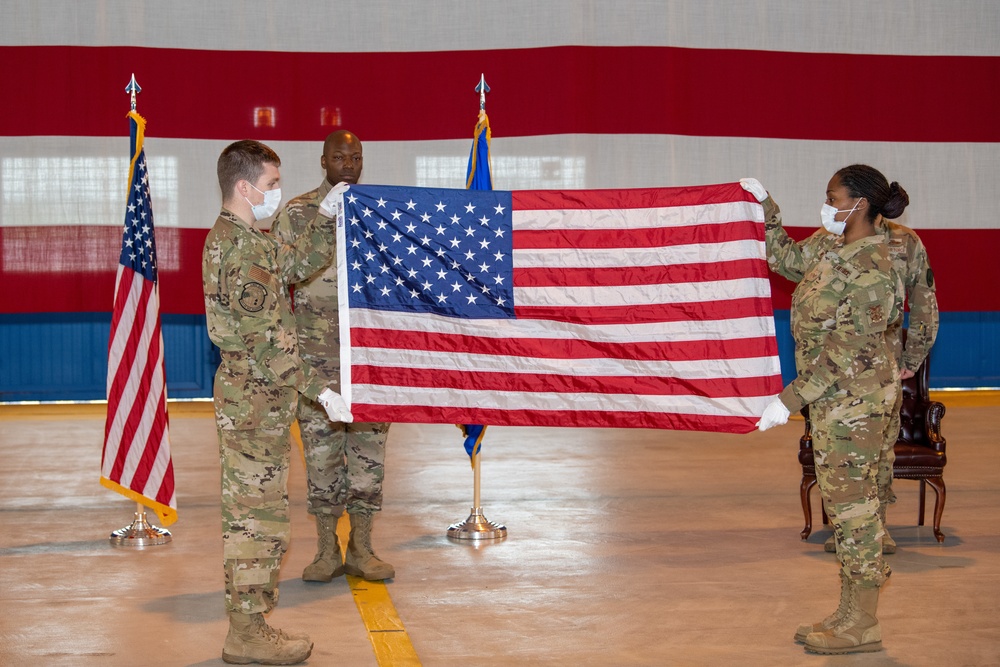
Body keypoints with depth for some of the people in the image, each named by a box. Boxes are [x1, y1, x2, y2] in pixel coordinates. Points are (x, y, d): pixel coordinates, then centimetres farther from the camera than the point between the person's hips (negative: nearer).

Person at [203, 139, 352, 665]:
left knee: (247, 514, 13)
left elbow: (300, 263, 25)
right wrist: (319, 390, -22)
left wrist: (326, 217, 12)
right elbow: (265, 339, -22)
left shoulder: (237, 240, 14)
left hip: (248, 398, 10)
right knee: (260, 516, -5)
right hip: (256, 399, -10)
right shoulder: (242, 249, -17)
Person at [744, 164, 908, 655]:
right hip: (833, 398, 10)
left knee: (851, 502, -2)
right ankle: (851, 614, 22)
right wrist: (765, 205, 22)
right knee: (845, 501, 13)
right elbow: (786, 257, 27)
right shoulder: (837, 255, 8)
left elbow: (847, 353, -22)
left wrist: (790, 398, -20)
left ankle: (861, 628, 7)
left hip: (853, 398, -10)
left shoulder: (869, 270, -20)